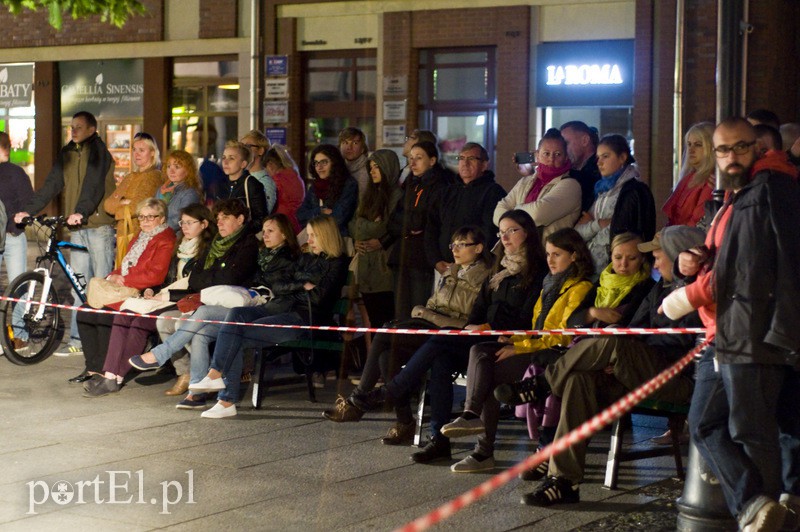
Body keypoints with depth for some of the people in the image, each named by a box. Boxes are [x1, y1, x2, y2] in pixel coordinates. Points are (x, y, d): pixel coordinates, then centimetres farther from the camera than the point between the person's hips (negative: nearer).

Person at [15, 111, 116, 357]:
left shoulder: (97, 150, -4)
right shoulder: (67, 154, 15)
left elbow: (93, 183, -18)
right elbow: (51, 185, 11)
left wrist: (81, 212, -32)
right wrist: (28, 210, 0)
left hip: (99, 224, -7)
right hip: (77, 227, 7)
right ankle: (77, 340, 9)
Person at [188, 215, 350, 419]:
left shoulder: (336, 264, 1)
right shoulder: (306, 258, 25)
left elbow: (318, 297, -10)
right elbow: (278, 285, 17)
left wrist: (291, 288, 5)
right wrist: (302, 286, -1)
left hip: (305, 318, -7)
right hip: (282, 309, 8)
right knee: (236, 314, -21)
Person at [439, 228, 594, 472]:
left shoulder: (580, 288, -5)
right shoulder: (550, 285, 24)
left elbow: (564, 336, -14)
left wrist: (520, 347, -16)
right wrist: (515, 340, 3)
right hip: (536, 347, 8)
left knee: (492, 373, -22)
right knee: (479, 351, -15)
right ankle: (471, 414, -26)